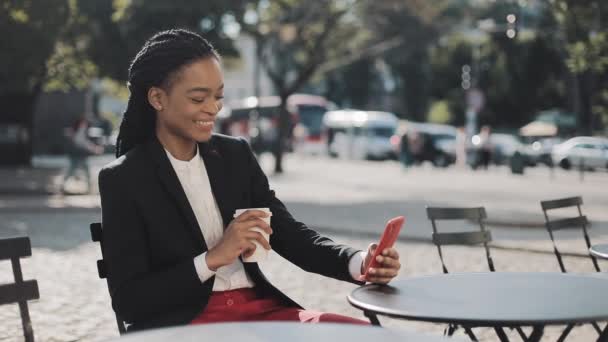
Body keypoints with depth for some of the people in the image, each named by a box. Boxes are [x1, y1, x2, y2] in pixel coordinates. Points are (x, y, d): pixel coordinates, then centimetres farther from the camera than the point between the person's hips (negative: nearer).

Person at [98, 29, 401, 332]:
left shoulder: (236, 154, 11)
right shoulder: (123, 179, -4)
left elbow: (288, 234, 7)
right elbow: (127, 301, -8)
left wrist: (358, 262, -11)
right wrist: (213, 258, -18)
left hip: (259, 308, 6)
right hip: (183, 323, -6)